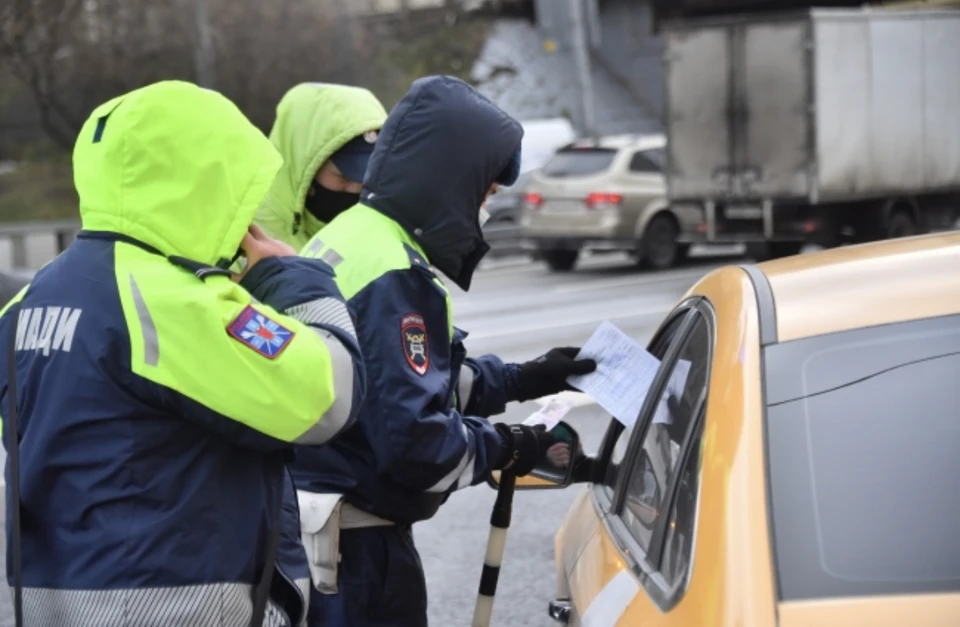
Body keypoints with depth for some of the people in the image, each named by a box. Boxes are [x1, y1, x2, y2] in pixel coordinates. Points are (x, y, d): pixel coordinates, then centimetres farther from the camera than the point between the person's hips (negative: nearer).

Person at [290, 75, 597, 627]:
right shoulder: (395, 277, -21)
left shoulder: (350, 236, 10)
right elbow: (412, 439, -25)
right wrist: (503, 447, -8)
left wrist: (521, 380, 18)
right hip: (353, 548, -10)